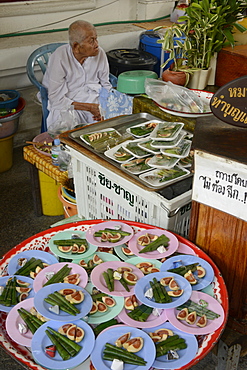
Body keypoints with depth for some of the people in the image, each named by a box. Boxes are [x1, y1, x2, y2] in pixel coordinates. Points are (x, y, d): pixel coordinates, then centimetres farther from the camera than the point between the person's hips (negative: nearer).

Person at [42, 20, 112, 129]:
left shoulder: (100, 53, -7)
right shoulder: (59, 58, -20)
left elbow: (106, 85, 6)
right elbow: (56, 99, -19)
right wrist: (90, 107, -25)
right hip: (67, 103, -4)